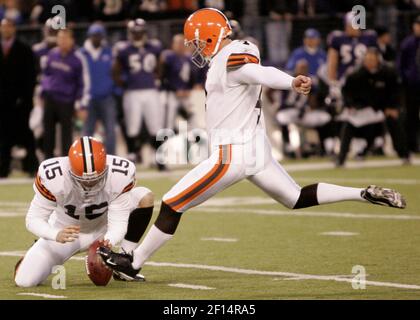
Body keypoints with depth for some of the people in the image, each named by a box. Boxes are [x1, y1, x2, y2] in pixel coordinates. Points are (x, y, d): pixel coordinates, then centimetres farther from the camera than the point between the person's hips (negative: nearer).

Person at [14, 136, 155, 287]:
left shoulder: (119, 176, -31)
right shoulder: (53, 178, -34)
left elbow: (118, 223, -27)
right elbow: (34, 219, -27)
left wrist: (108, 242, -50)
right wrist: (56, 235, -47)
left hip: (102, 228, 2)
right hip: (66, 231, -1)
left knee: (145, 197, -21)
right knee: (24, 281, -16)